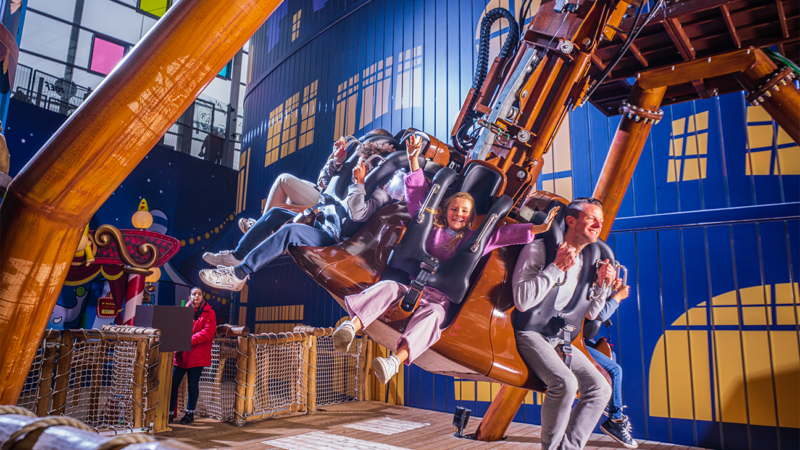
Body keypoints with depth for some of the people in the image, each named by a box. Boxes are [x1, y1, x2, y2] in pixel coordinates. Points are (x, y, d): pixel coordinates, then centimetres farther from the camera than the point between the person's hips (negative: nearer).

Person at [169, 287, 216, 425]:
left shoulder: (209, 313, 0)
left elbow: (208, 332, -10)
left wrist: (190, 340, -19)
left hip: (197, 355, -3)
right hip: (180, 354, 3)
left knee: (193, 385, 5)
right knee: (172, 383, 2)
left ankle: (190, 413, 19)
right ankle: (170, 413, 15)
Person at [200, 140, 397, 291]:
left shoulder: (380, 194, -11)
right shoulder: (362, 187, 17)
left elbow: (357, 213, -31)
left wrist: (358, 183, -21)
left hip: (335, 243, -10)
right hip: (323, 226, 11)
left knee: (291, 230, -33)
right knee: (276, 213, 8)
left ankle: (238, 275, -28)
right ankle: (237, 256, 5)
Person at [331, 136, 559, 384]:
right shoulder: (431, 226, 19)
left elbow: (505, 233, 14)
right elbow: (418, 193, 21)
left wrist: (538, 228, 5)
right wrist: (414, 159, 19)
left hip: (440, 298, -1)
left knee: (431, 314, -35)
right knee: (388, 287, -32)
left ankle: (397, 359, -58)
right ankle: (352, 326, -49)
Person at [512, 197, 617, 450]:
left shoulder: (587, 262, 10)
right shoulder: (539, 249, -12)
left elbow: (590, 313, 17)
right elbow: (521, 301, -23)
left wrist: (602, 286, -1)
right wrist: (557, 267, -24)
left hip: (560, 340, 8)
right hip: (531, 333, -8)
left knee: (600, 388, -4)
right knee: (565, 382, -28)